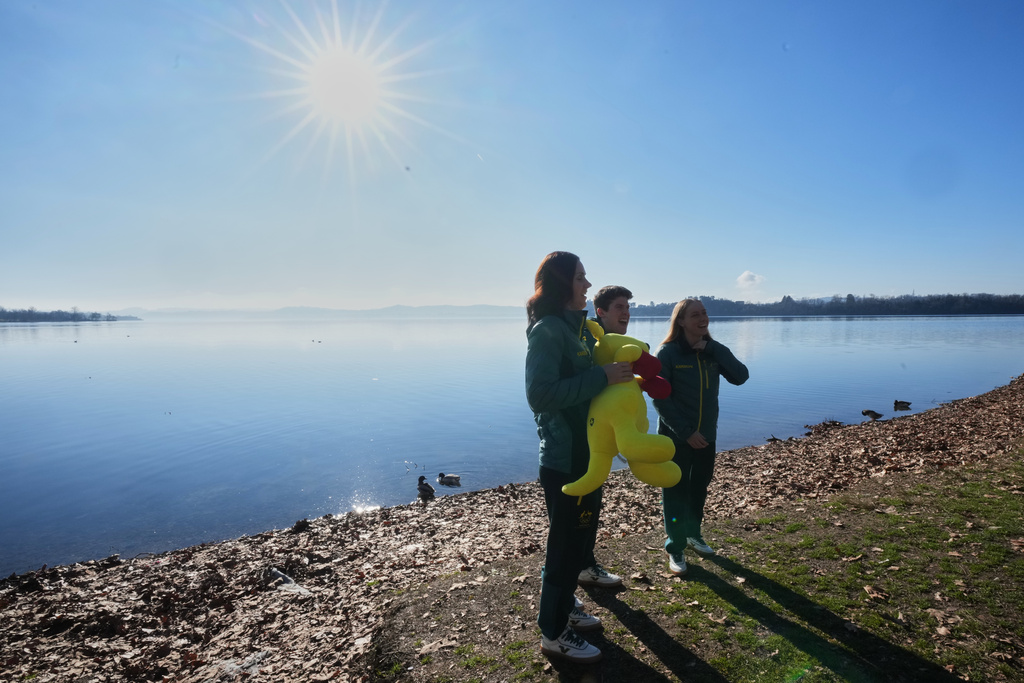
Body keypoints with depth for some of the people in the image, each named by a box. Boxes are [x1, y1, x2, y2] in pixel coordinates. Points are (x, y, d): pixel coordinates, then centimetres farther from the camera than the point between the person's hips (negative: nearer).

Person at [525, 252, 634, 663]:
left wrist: (621, 380, 4)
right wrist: (601, 377, -26)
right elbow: (540, 394, -27)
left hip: (588, 452, 9)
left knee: (580, 537, 21)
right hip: (565, 458, -9)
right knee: (566, 544, 4)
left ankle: (564, 608, 39)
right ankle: (553, 633, 22)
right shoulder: (547, 330, -18)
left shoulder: (578, 326, 10)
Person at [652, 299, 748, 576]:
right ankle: (675, 549, 19)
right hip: (675, 438, -5)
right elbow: (660, 398, -16)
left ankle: (693, 533, 41)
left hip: (707, 436, 5)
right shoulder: (667, 352, -14)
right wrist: (686, 432, -19)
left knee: (699, 489, 19)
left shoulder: (712, 351, 2)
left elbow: (740, 376, -10)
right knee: (675, 493, 5)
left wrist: (713, 348, -19)